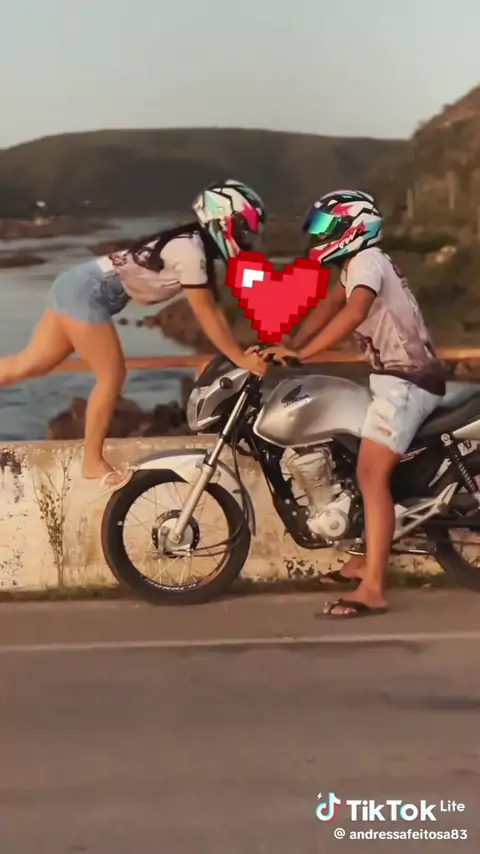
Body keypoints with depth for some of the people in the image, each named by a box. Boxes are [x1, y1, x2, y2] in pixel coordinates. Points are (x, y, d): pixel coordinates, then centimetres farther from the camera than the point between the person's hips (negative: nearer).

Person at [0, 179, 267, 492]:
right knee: (112, 376, -2)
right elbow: (206, 315, -19)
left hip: (80, 286, 9)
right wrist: (241, 358, -14)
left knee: (30, 365, 12)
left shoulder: (194, 243, 9)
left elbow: (214, 307, 10)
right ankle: (94, 463, 9)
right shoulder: (190, 250, -20)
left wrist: (245, 350, 6)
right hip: (87, 292, -9)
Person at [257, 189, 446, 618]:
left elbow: (354, 312, -30)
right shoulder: (359, 264, 20)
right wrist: (289, 347, -4)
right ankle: (368, 557, 32)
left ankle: (372, 589, -22)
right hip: (399, 378, 11)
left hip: (405, 381, -11)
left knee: (371, 477, -18)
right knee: (366, 466, 21)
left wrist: (302, 353, -31)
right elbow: (328, 307, 10)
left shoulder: (367, 260, -12)